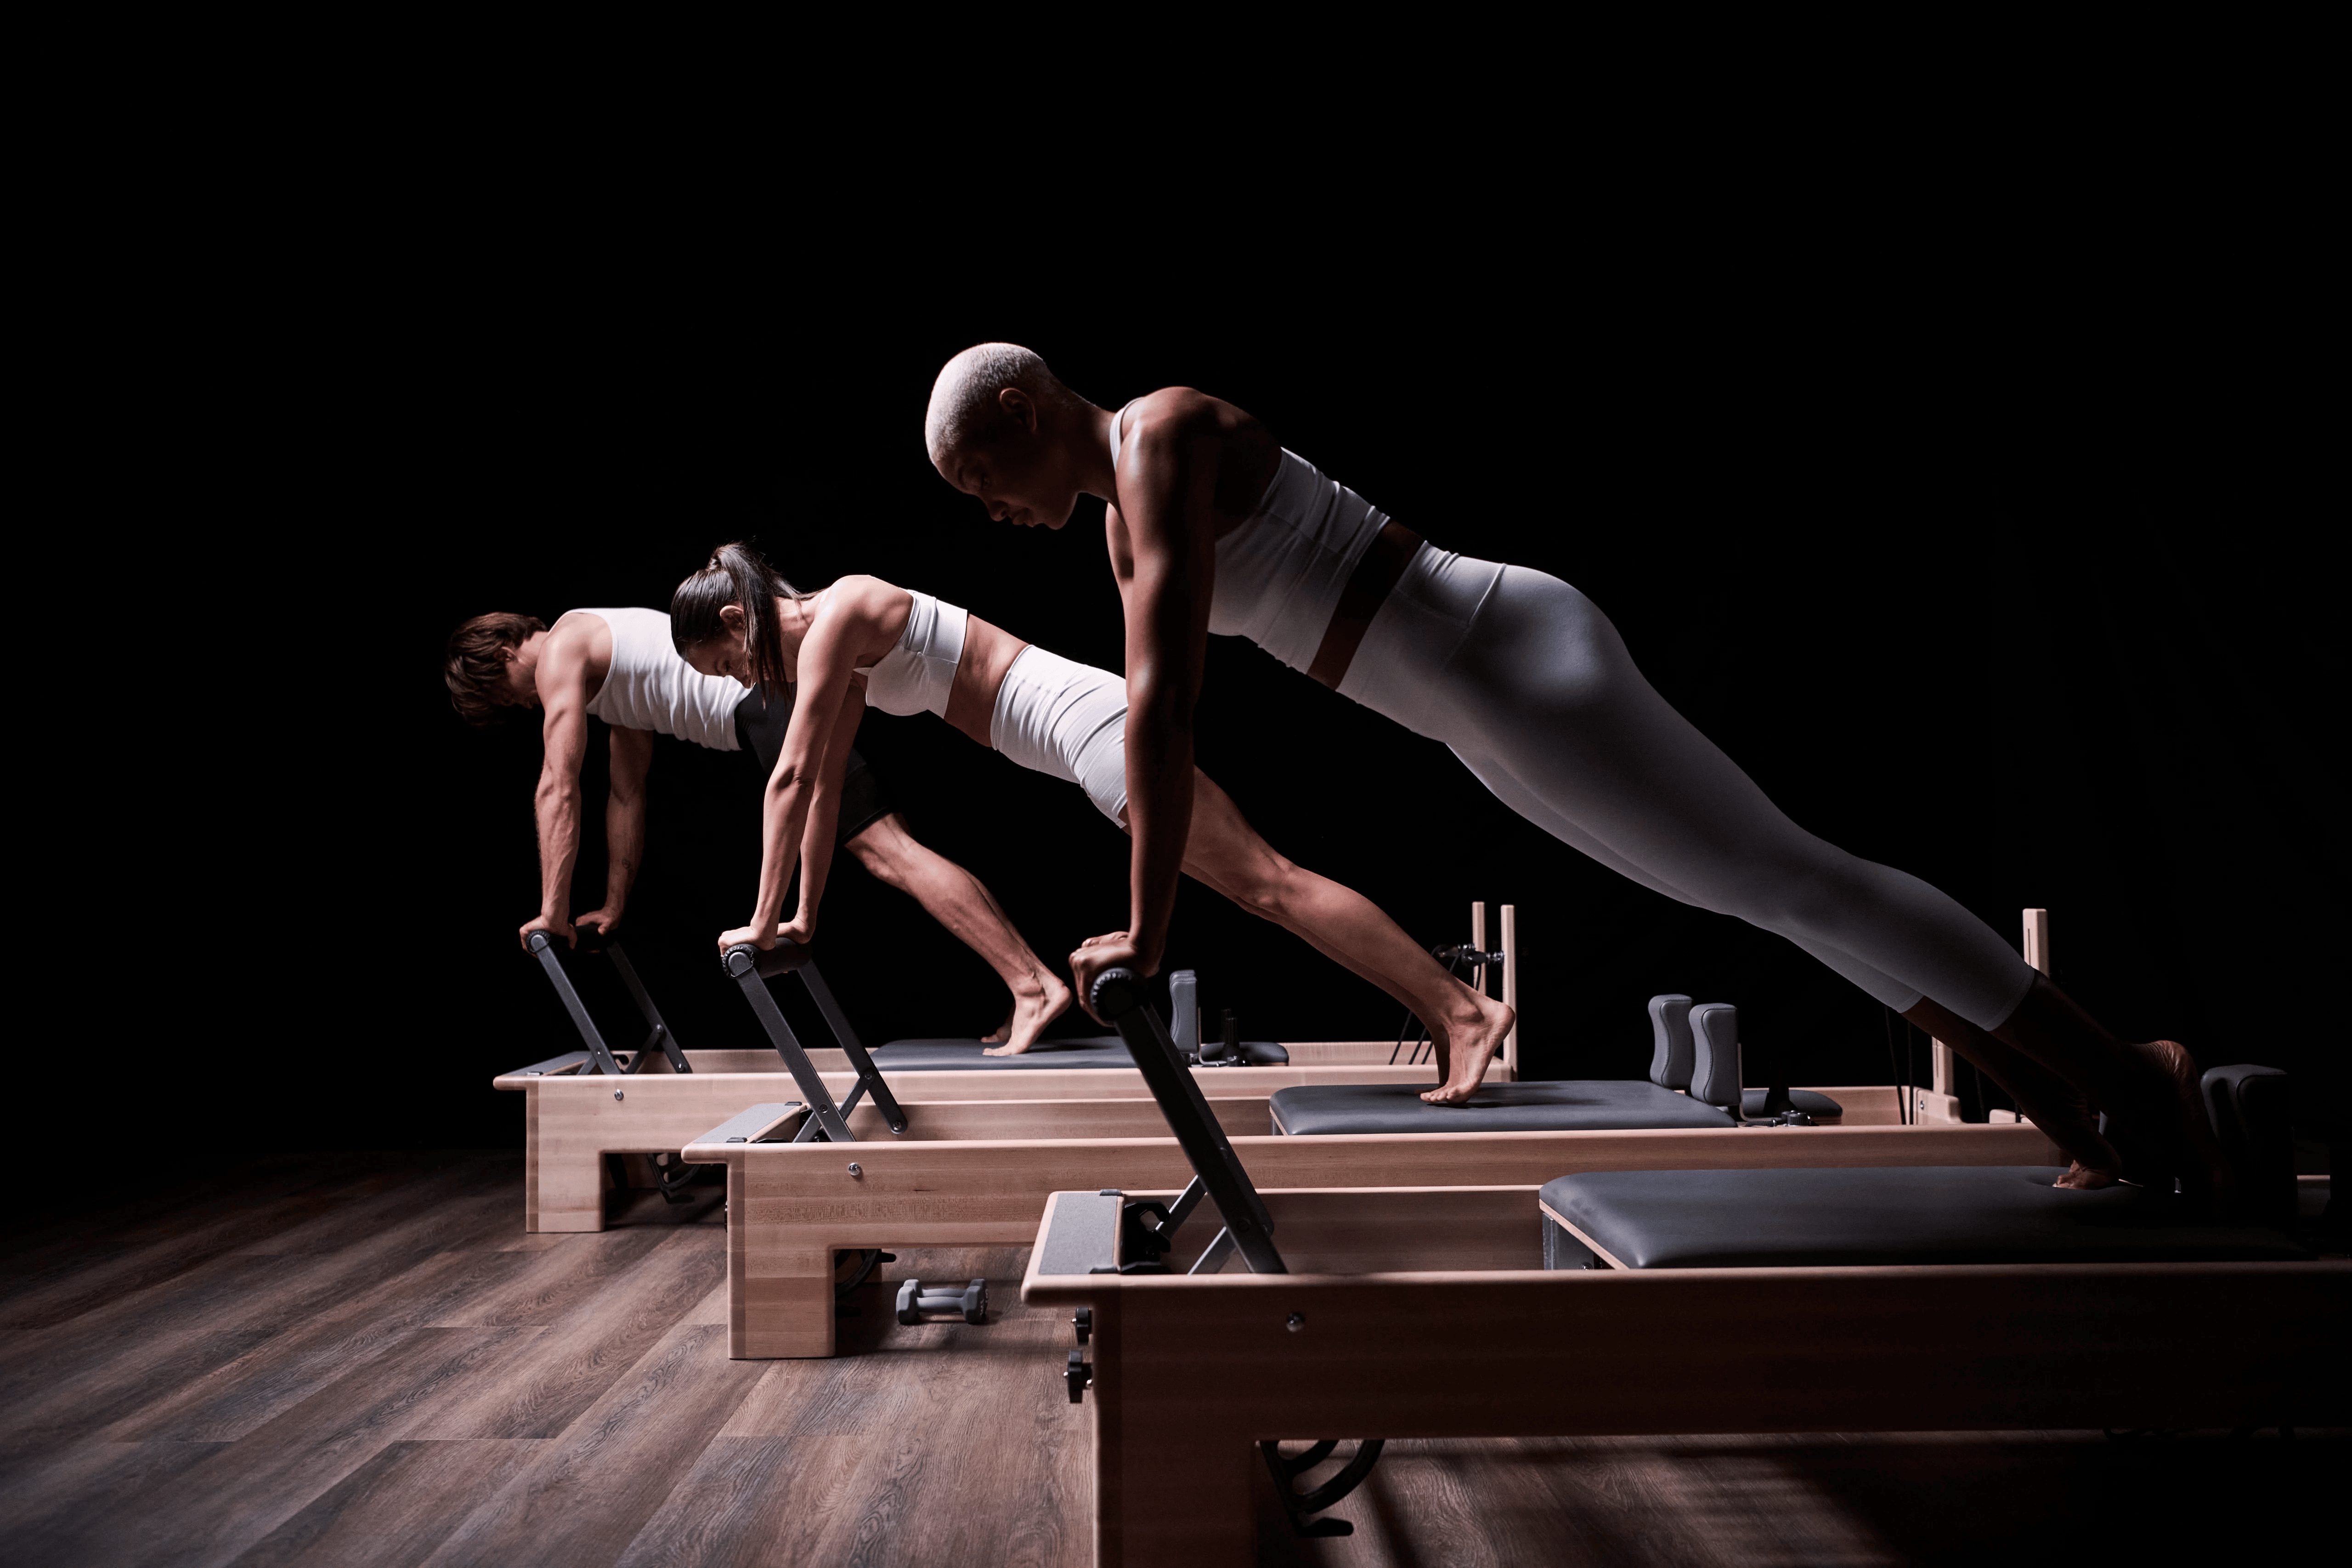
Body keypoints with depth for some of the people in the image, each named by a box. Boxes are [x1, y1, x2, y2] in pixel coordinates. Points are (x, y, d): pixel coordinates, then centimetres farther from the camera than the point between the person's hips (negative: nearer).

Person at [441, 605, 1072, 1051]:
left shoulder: (560, 650, 4)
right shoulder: (607, 665, 33)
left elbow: (559, 789, -1)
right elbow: (627, 793, 35)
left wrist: (554, 912, 3)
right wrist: (613, 904, 35)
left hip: (774, 701, -9)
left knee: (887, 850, -17)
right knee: (883, 849, 5)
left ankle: (1033, 984, -25)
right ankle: (1029, 980, 0)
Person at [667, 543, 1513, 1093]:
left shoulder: (834, 616, -10)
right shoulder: (834, 648, 20)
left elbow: (792, 779, -12)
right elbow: (825, 787, 26)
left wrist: (763, 921, -7)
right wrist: (806, 916, 28)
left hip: (1089, 722, -9)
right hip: (1087, 729, 9)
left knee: (1266, 883, -13)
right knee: (1259, 886, 7)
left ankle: (1465, 1011, -15)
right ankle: (1444, 1010, 8)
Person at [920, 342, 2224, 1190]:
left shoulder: (1163, 439, -15)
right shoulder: (1123, 516, 15)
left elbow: (1165, 702, -23)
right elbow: (1157, 726, 22)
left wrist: (1143, 933, -21)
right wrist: (1141, 919, 22)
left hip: (1510, 658, -10)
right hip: (1482, 718, 10)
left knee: (1795, 882, -6)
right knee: (1770, 892, 12)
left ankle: (2126, 1078, 4)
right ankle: (2086, 1135, 21)